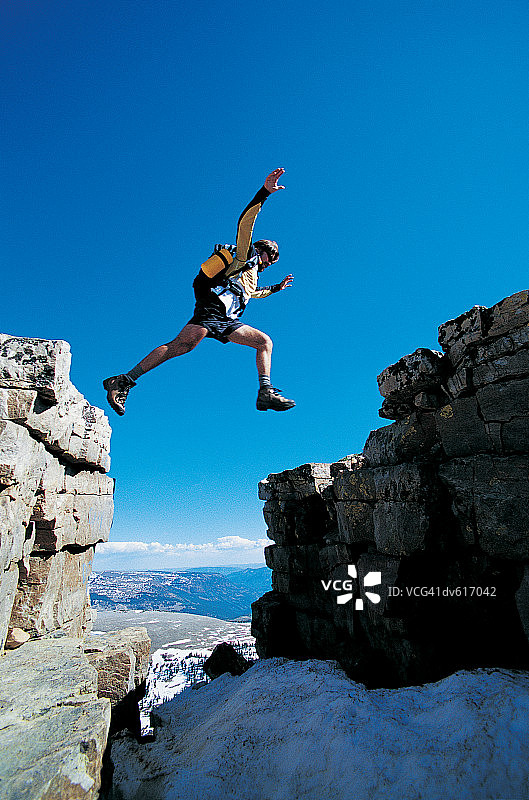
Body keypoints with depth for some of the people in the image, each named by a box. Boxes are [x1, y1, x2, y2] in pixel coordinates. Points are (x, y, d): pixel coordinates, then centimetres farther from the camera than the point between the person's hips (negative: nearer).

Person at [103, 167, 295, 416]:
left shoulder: (252, 272, 38)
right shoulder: (247, 255, 14)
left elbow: (252, 292, 59)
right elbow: (245, 223, -2)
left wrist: (277, 287, 61)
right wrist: (264, 193, -11)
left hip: (226, 320, 10)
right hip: (212, 309, -9)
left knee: (264, 341, 5)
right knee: (181, 345, -26)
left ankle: (265, 394, -6)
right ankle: (123, 382, -28)